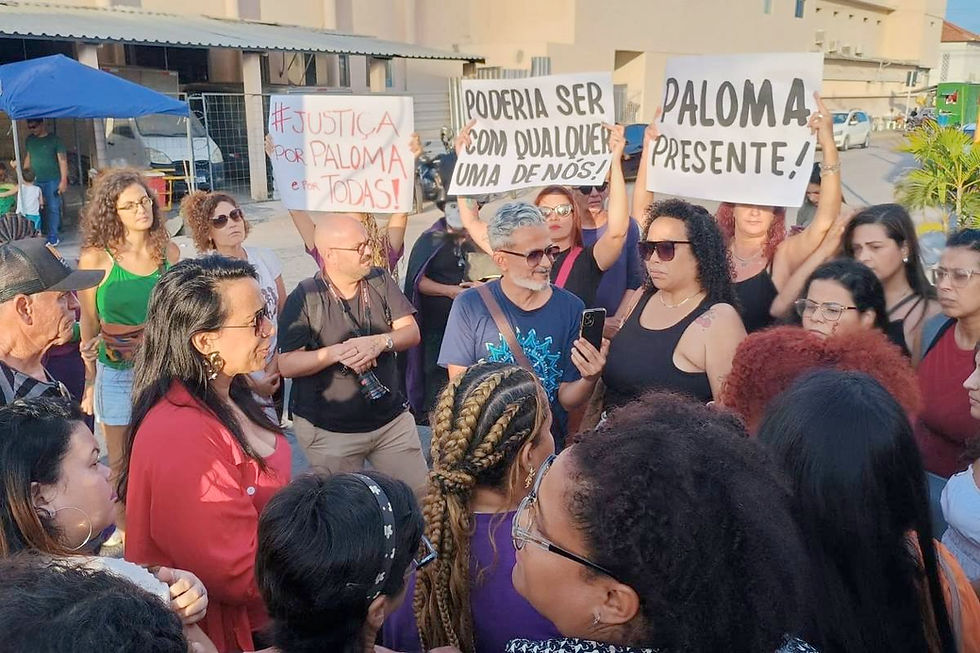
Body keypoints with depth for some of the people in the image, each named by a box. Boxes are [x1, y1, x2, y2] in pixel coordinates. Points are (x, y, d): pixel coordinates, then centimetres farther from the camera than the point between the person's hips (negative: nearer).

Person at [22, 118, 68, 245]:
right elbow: (28, 157, 19)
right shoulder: (30, 140, 9)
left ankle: (52, 238, 6)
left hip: (52, 181, -4)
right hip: (35, 181, 4)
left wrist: (63, 181, -13)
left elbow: (62, 160, -7)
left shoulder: (54, 140, -5)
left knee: (53, 208, 0)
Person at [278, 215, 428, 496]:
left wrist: (380, 342, -22)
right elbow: (286, 365, -13)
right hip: (328, 429, -3)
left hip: (391, 418, 4)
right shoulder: (304, 299, -10)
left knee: (421, 495, 8)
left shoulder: (380, 281, 2)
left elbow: (412, 332, -3)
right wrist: (336, 352, -26)